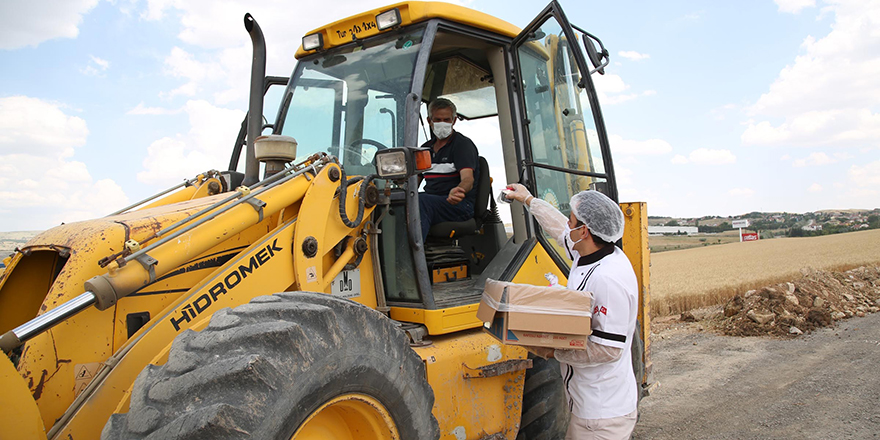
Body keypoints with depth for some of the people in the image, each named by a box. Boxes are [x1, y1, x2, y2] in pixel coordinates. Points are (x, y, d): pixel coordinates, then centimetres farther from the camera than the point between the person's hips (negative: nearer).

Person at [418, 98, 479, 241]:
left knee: (421, 202, -36)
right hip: (431, 201, 6)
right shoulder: (426, 148, 22)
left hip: (460, 205, -6)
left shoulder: (463, 144, 1)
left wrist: (457, 191, -39)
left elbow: (468, 179, -14)